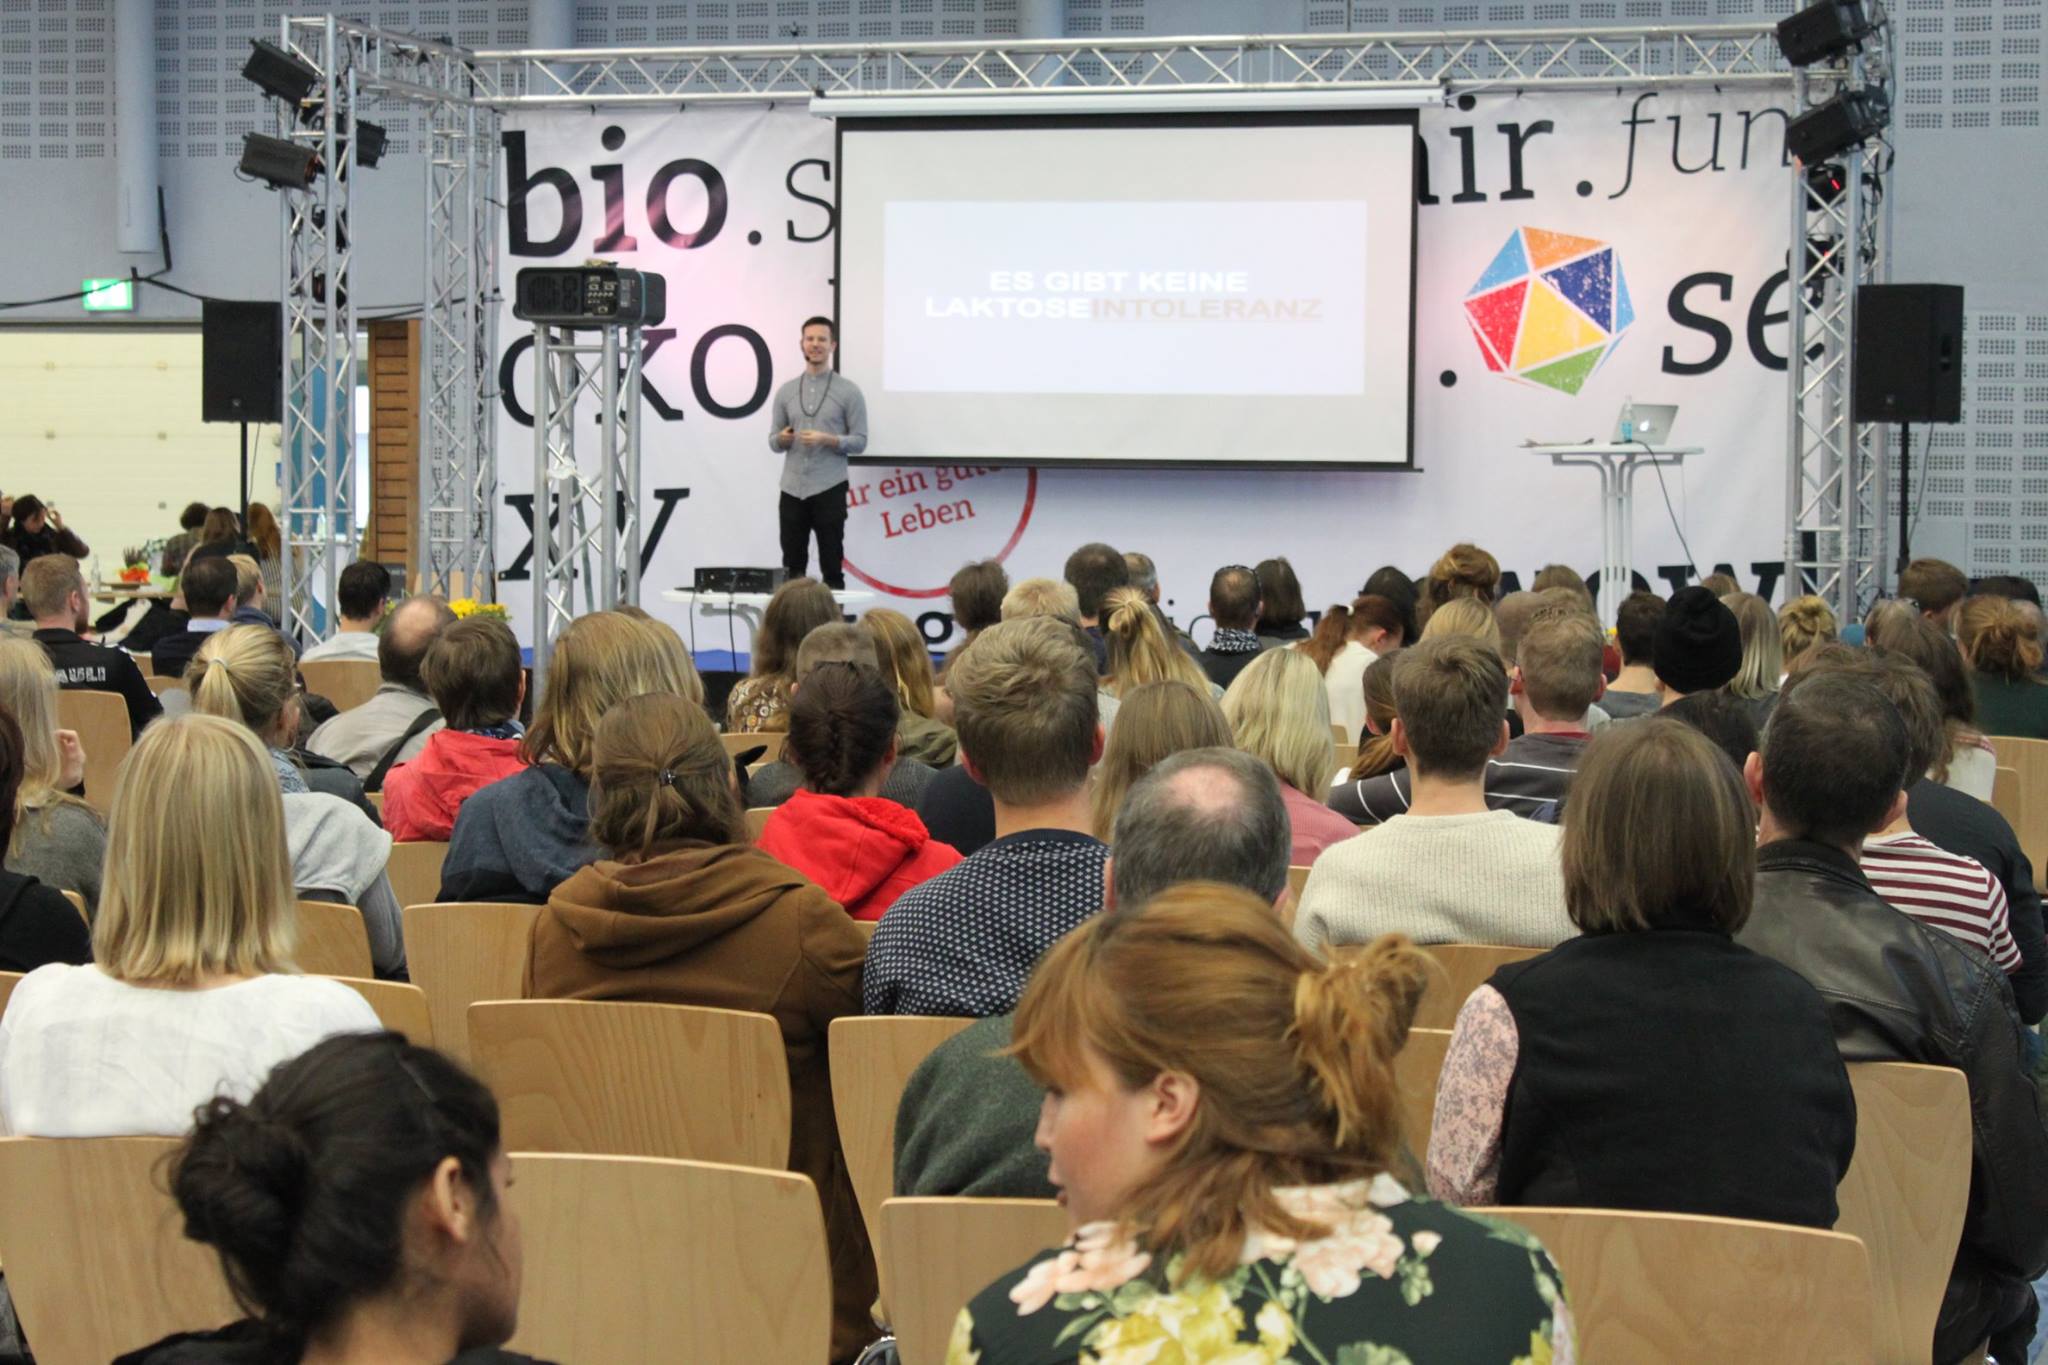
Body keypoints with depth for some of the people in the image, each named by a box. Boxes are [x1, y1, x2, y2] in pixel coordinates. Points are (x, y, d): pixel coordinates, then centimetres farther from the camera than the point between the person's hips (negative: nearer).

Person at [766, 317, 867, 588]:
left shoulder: (848, 391, 0)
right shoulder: (786, 391, 11)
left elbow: (859, 441, -3)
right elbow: (773, 441, 12)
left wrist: (827, 440, -19)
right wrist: (782, 439, -11)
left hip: (829, 489, -4)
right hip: (792, 489, 4)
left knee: (831, 566, -1)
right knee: (792, 568, 6)